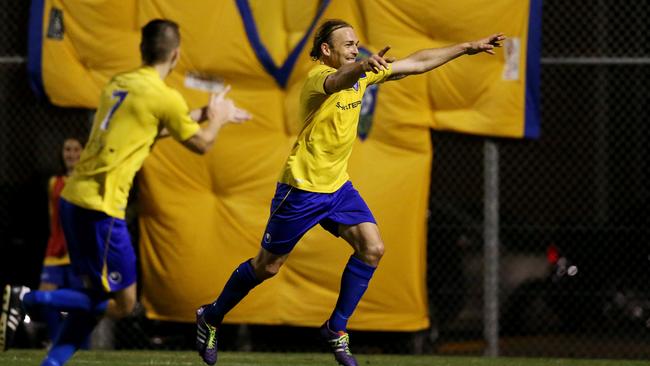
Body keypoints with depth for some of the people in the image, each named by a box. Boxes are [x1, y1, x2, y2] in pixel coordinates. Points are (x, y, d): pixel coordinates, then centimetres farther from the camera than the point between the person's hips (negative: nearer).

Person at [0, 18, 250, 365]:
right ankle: (30, 300, -11)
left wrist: (205, 113, 39)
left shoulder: (117, 84, 14)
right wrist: (216, 117, 27)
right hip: (100, 207, -8)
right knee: (122, 304, 0)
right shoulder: (165, 97, -9)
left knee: (97, 295, 18)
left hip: (73, 199, 8)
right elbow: (201, 144, 7)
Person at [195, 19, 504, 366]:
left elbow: (416, 63, 9)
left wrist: (467, 47, 6)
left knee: (372, 248, -10)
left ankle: (336, 329, 3)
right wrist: (364, 65, -69)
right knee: (267, 266, 3)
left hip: (337, 185, 7)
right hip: (302, 188, -7)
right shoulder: (318, 77, -21)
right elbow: (336, 81, -47)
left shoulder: (361, 75, 3)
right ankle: (211, 317, 25)